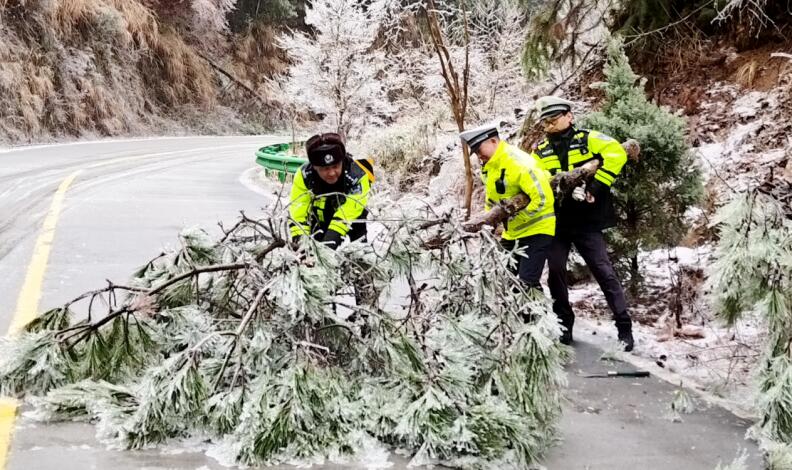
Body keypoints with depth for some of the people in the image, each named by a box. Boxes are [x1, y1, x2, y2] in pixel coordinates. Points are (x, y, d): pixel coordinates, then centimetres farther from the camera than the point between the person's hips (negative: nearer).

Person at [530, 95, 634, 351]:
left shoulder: (588, 139, 0)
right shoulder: (540, 151, 10)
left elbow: (616, 154, -16)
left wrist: (595, 187, -21)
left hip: (586, 221, -3)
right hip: (556, 222, 3)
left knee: (604, 272, -4)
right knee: (556, 273, 2)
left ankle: (624, 327, 1)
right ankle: (564, 326, 18)